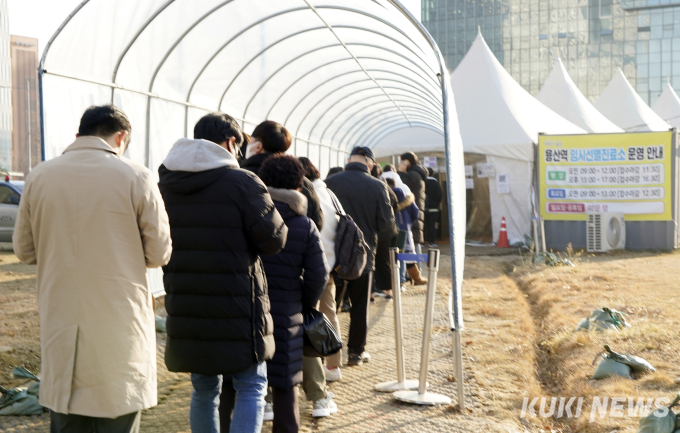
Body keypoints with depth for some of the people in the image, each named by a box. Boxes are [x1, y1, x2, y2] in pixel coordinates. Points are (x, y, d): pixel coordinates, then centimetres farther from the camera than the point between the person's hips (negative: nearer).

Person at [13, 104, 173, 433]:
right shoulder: (135, 177, -9)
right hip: (119, 331, -3)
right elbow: (159, 254, -5)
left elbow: (24, 249, 9)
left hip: (60, 331, 3)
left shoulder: (39, 177, 1)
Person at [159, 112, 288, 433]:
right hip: (236, 308, -5)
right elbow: (273, 240, -11)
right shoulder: (242, 182, -12)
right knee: (251, 389, 7)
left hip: (185, 311, 6)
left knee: (204, 390, 18)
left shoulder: (165, 184, 6)